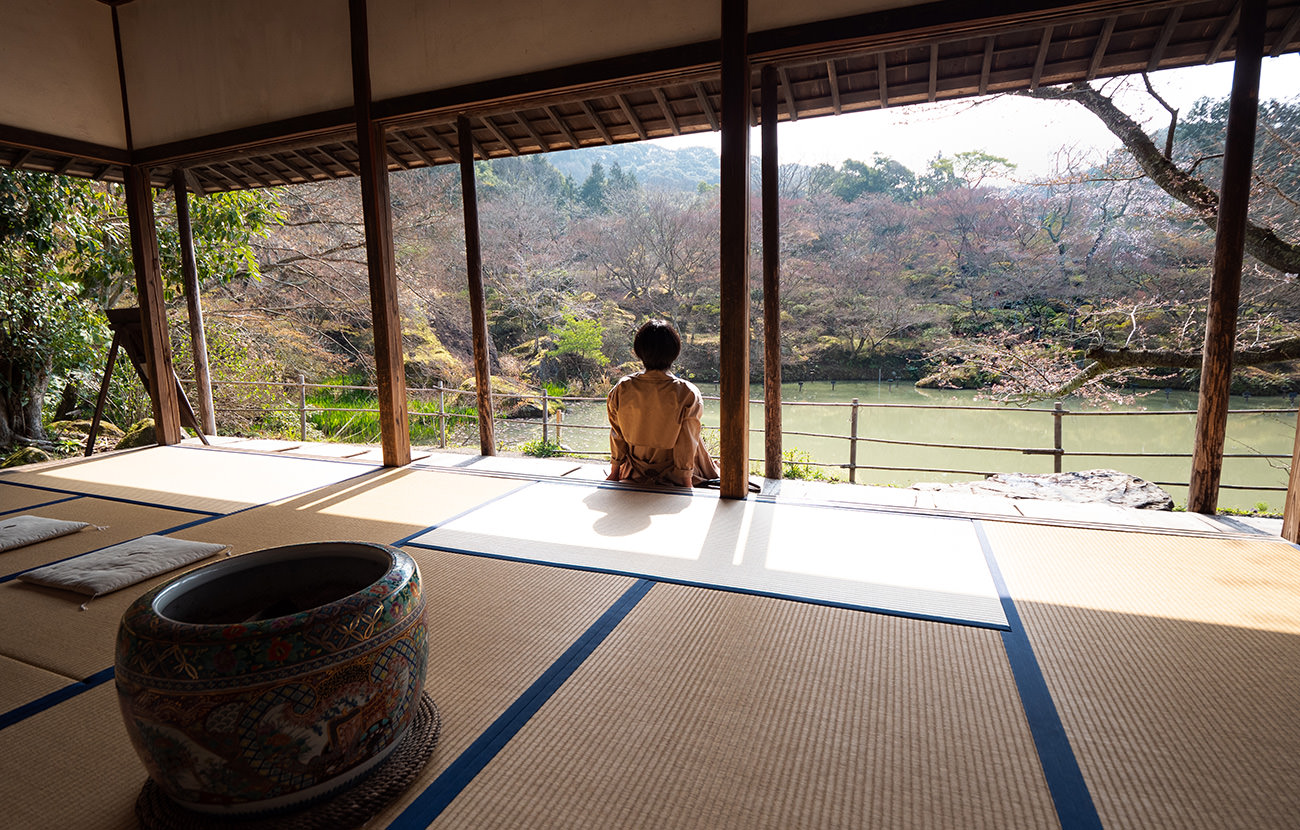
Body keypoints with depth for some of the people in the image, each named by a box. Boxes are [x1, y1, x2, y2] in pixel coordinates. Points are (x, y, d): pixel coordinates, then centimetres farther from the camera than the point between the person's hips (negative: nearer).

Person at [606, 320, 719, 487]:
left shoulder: (622, 389, -15)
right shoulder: (687, 394, -23)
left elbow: (617, 436, -3)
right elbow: (686, 444, -16)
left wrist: (614, 475, 10)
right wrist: (687, 486, -5)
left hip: (635, 474, 4)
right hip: (672, 478, -4)